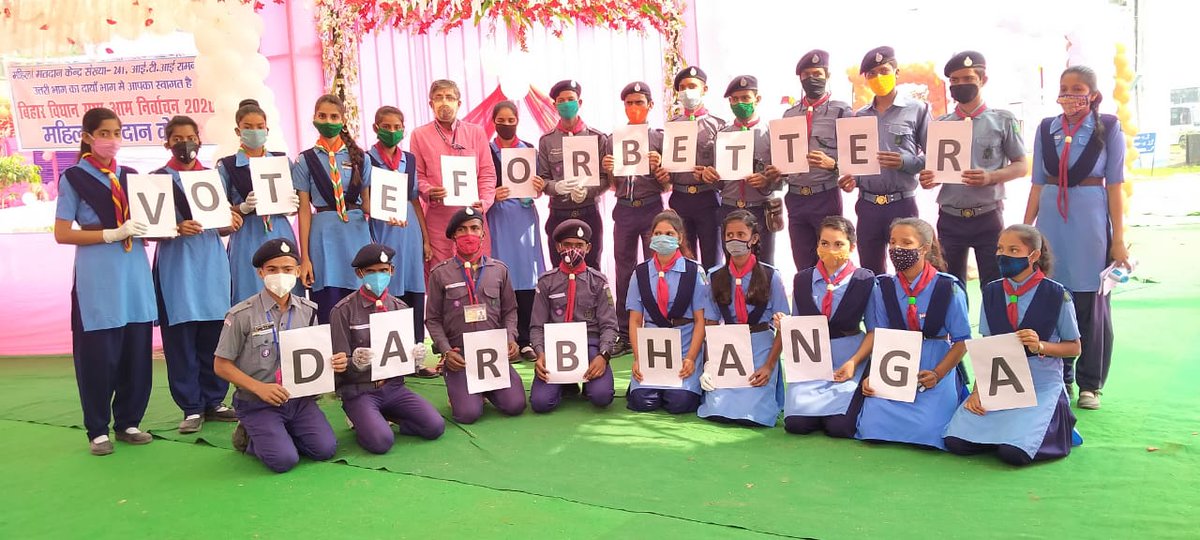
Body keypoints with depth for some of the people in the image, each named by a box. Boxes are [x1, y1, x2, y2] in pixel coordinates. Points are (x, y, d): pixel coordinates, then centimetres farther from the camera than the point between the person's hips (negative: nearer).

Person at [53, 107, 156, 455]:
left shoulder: (131, 176, 14)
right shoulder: (74, 178, 1)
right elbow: (61, 234, -4)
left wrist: (150, 230, -3)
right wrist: (112, 234, -14)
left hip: (134, 271, 4)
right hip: (97, 277, -4)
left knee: (137, 351, 4)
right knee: (98, 354, -1)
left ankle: (128, 422, 18)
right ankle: (97, 430, 12)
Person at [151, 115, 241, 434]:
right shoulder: (158, 179, 4)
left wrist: (231, 225, -4)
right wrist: (177, 229, -20)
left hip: (212, 262, 3)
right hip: (177, 264, -3)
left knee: (214, 336, 3)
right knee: (181, 339, -2)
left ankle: (213, 401, 14)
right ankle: (191, 408, 6)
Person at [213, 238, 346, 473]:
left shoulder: (307, 311, 4)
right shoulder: (242, 315, -9)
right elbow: (221, 365, -5)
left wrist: (333, 363, -10)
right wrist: (260, 388, -18)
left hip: (300, 398, 4)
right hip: (258, 404, -4)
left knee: (325, 449, -13)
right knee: (283, 460, -20)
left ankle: (280, 433, 15)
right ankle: (249, 438, 12)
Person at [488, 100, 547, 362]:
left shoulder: (530, 150, 12)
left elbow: (539, 186, 11)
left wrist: (539, 188, -10)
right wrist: (492, 195, -17)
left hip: (525, 216, 2)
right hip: (497, 218, -2)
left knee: (526, 278, -1)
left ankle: (525, 340, 5)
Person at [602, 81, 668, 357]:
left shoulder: (659, 138, 3)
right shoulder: (614, 140, 9)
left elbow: (667, 184, 2)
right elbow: (613, 185, 12)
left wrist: (659, 166, -17)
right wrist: (607, 169, -8)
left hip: (651, 209, -2)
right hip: (624, 210, 2)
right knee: (623, 270, 4)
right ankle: (624, 334, 10)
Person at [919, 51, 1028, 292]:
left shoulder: (1003, 120, 2)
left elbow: (1021, 166, 2)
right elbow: (933, 169, 11)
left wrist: (990, 177, -17)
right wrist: (926, 179, -13)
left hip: (987, 217, -2)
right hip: (949, 218, 2)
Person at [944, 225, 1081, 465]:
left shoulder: (1056, 294, -5)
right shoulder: (991, 292, 5)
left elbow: (1074, 348, 2)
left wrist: (1041, 346, -19)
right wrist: (978, 390, -7)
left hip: (1042, 386, -3)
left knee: (1013, 452, -23)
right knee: (957, 441, -16)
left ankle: (1056, 423, 9)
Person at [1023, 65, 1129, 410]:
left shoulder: (1108, 128, 0)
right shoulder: (1046, 129, 8)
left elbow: (1114, 185, -2)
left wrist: (1119, 239, -4)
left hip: (1091, 221, -3)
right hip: (1051, 220, 3)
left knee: (1090, 302, 3)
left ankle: (1090, 383, 13)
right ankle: (1059, 377, 19)